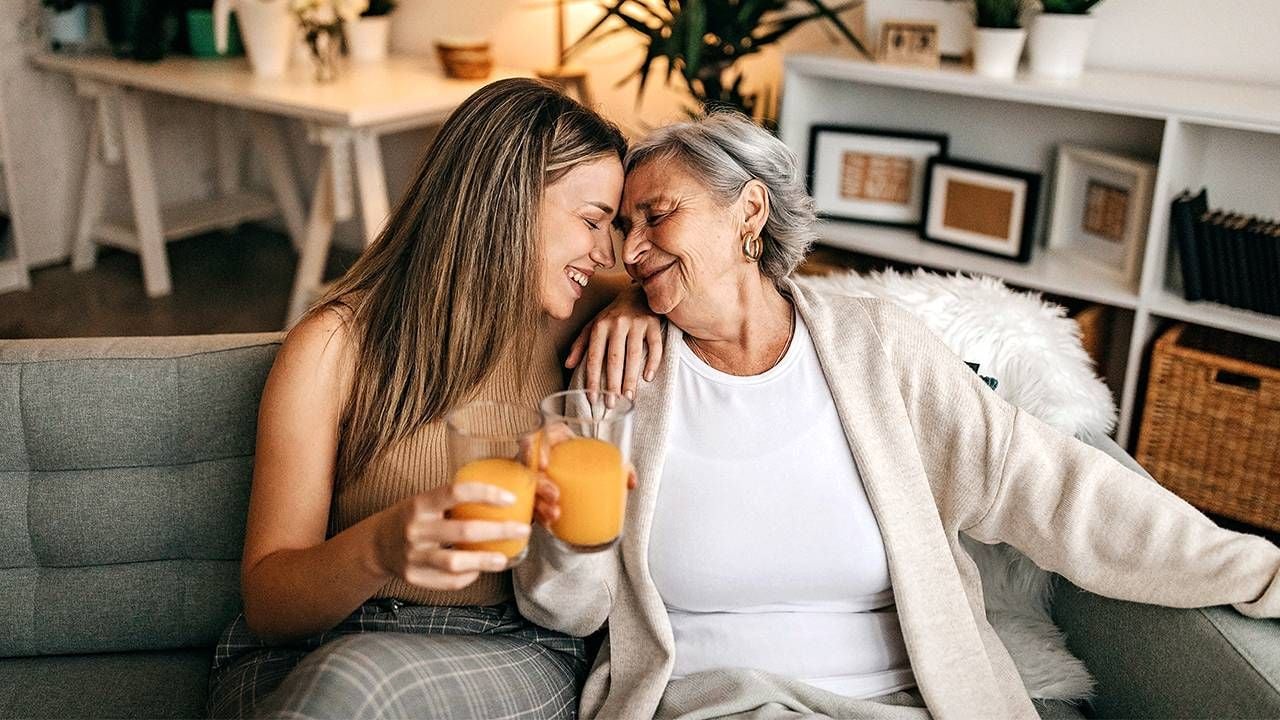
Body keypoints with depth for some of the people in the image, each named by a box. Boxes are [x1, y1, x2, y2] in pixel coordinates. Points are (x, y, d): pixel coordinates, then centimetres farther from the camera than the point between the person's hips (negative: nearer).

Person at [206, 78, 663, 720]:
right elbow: (265, 602, -10)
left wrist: (635, 307, -1)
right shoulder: (335, 346, -7)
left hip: (514, 656, 1)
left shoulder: (561, 319, 4)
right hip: (311, 657, 0)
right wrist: (376, 550, -33)